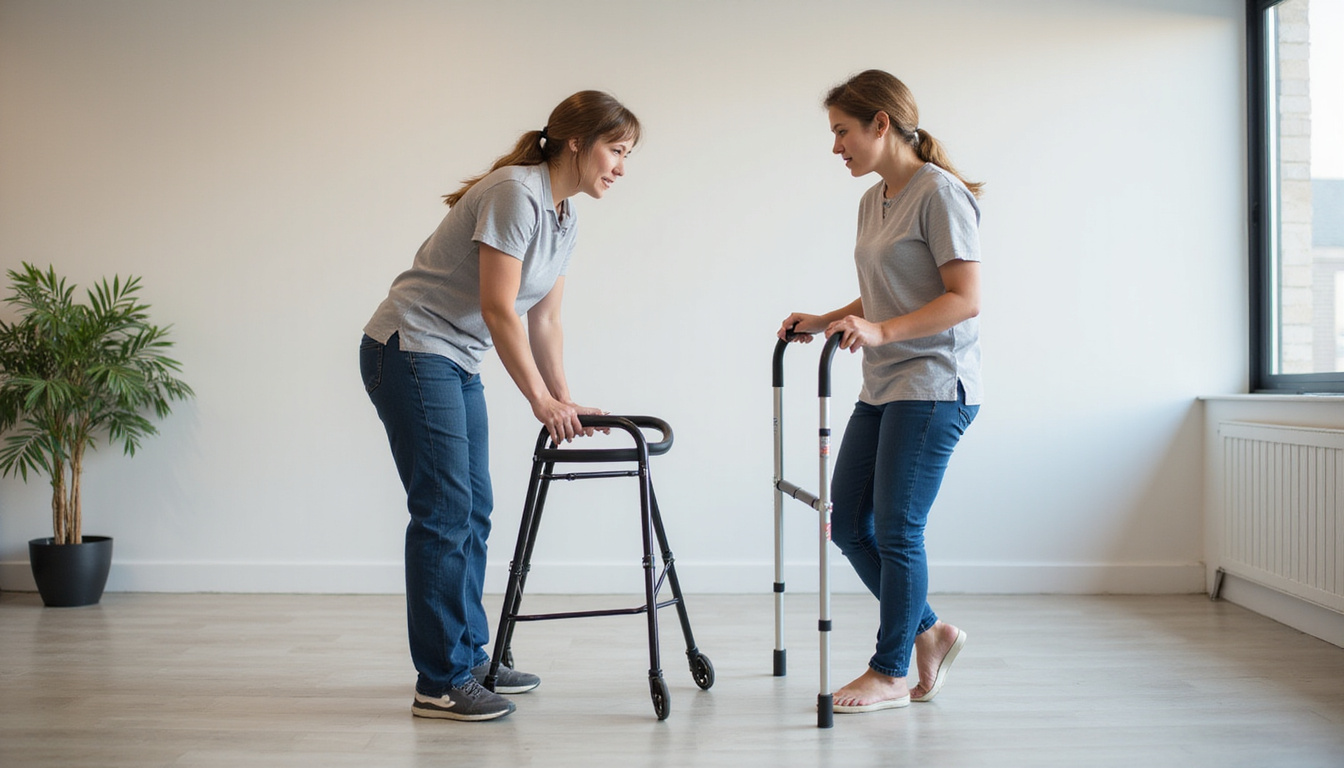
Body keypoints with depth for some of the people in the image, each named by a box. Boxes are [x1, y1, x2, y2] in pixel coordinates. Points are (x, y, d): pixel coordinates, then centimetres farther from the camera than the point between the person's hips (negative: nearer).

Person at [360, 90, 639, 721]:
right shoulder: (515, 192, -19)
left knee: (472, 511, 11)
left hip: (456, 364, 10)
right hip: (409, 351, -10)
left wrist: (563, 399, 8)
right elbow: (498, 310, -21)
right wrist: (541, 400, -16)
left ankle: (469, 661, 21)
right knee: (443, 510, -10)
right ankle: (439, 685, -4)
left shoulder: (565, 219, 10)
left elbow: (543, 321, 14)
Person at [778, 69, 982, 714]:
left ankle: (890, 673, 12)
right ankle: (928, 630, 24)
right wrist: (825, 322, 9)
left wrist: (881, 331, -26)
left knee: (896, 531, -2)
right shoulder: (872, 201, 15)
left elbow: (964, 299, -17)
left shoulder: (940, 193, -11)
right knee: (848, 523, 8)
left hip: (933, 387, -9)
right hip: (882, 389, 9)